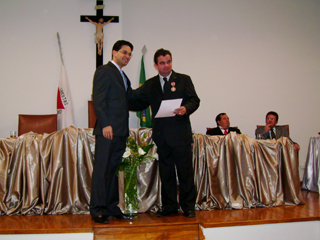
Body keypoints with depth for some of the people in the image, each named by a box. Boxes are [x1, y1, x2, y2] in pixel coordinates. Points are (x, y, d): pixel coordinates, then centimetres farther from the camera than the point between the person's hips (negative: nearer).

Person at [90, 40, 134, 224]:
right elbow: (98, 100, -13)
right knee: (102, 170, -6)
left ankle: (112, 207, 17)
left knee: (115, 170, 11)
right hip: (107, 130, -9)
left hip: (120, 132, 9)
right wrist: (105, 124, -20)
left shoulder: (123, 76, 24)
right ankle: (98, 209, 0)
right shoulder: (104, 71, -4)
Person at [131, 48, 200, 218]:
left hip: (180, 134, -3)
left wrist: (186, 109, -19)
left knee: (185, 172, 0)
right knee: (166, 173, 9)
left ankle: (188, 207, 12)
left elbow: (195, 100, -1)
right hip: (161, 135, 3)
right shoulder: (150, 84, 15)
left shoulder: (183, 80, 6)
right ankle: (169, 207, 19)